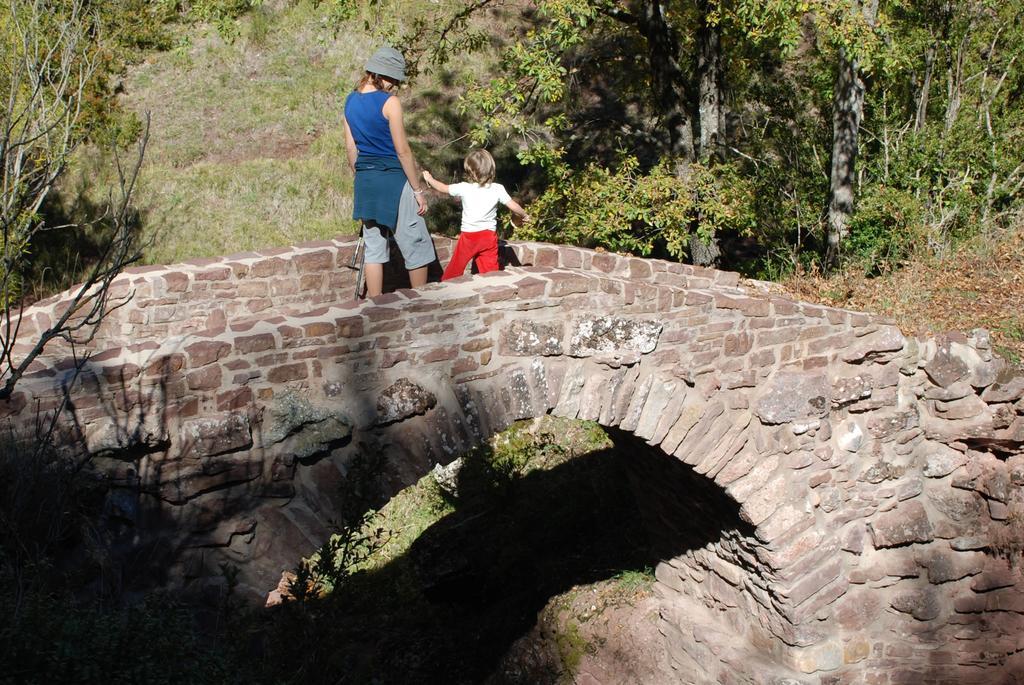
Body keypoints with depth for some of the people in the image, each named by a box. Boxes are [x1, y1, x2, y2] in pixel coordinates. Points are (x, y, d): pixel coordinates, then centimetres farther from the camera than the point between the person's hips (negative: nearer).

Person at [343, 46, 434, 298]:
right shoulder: (389, 102, -14)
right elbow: (402, 151, -14)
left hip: (365, 182, 7)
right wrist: (418, 189, -7)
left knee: (373, 247, 13)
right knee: (416, 245, 6)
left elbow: (350, 149, 12)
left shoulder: (351, 101, 7)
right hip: (392, 180, -7)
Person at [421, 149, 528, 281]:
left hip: (468, 236, -1)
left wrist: (429, 179, 26)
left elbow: (443, 188, 8)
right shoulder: (498, 189, -5)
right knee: (490, 268, 5)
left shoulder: (464, 188, -7)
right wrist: (524, 215, 19)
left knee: (456, 266, 14)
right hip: (489, 235, 1)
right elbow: (513, 206, -1)